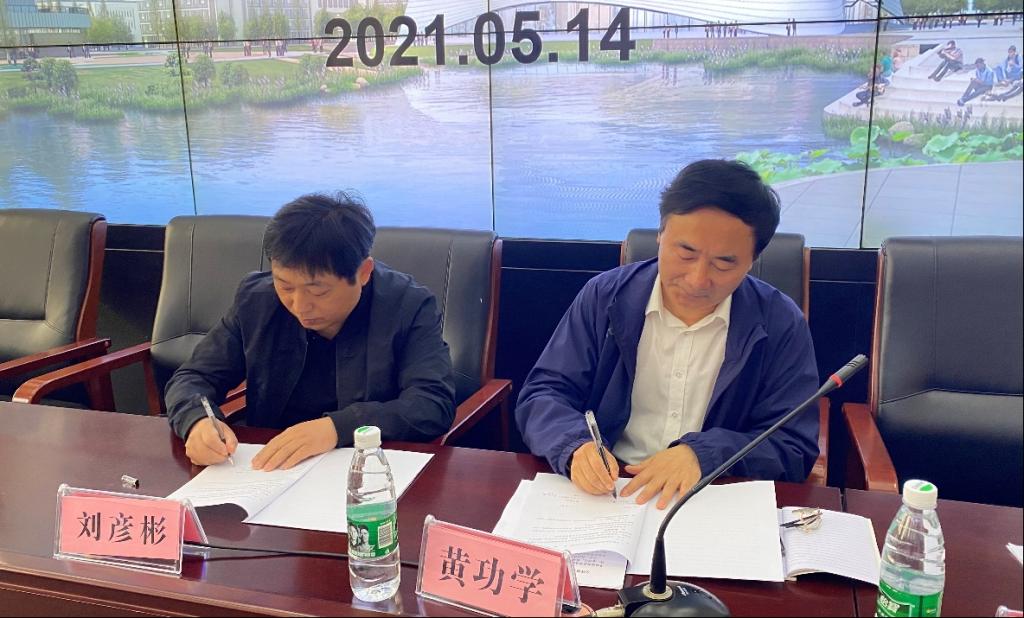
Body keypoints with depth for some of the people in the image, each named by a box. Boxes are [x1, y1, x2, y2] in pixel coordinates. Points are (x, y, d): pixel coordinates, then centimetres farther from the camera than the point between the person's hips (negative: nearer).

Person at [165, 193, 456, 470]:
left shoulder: (409, 306, -9)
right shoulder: (255, 299, 0)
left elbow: (435, 404, -18)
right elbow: (193, 377, 6)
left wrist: (337, 427, -30)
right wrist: (197, 421, -16)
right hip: (268, 473, 4)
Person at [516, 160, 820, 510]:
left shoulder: (781, 325, -3)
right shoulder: (605, 297, -1)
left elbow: (795, 451, -2)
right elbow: (542, 395, 1)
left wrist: (703, 452, -20)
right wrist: (575, 446, -21)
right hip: (601, 496, 1)